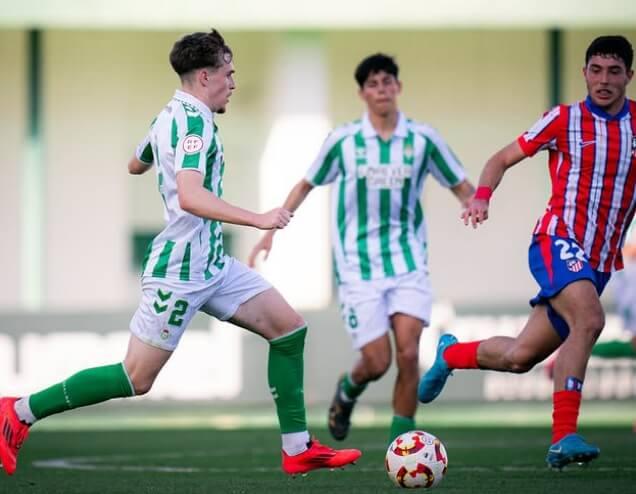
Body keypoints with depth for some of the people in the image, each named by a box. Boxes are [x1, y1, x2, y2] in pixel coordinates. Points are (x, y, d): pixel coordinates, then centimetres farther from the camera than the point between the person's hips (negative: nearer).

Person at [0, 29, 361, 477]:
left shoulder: (170, 116, 12)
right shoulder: (194, 121, -18)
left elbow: (135, 165, 31)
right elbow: (190, 196, -33)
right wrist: (258, 219, -34)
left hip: (212, 263, 10)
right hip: (181, 269, -10)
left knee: (289, 328, 4)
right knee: (136, 380, -5)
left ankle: (297, 449, 6)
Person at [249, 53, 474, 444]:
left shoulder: (422, 139, 1)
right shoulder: (343, 141, 0)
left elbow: (462, 188, 8)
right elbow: (307, 185, 13)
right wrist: (272, 230, 8)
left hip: (408, 261, 1)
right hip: (359, 266, -1)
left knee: (408, 353, -15)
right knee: (376, 362, -6)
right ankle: (347, 391, 30)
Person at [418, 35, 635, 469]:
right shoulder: (565, 119, 1)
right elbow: (502, 160, 7)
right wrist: (481, 197, -11)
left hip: (600, 262, 5)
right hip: (558, 241, -4)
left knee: (519, 358, 8)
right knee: (589, 319, -33)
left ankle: (451, 353, 38)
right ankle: (563, 437, -33)